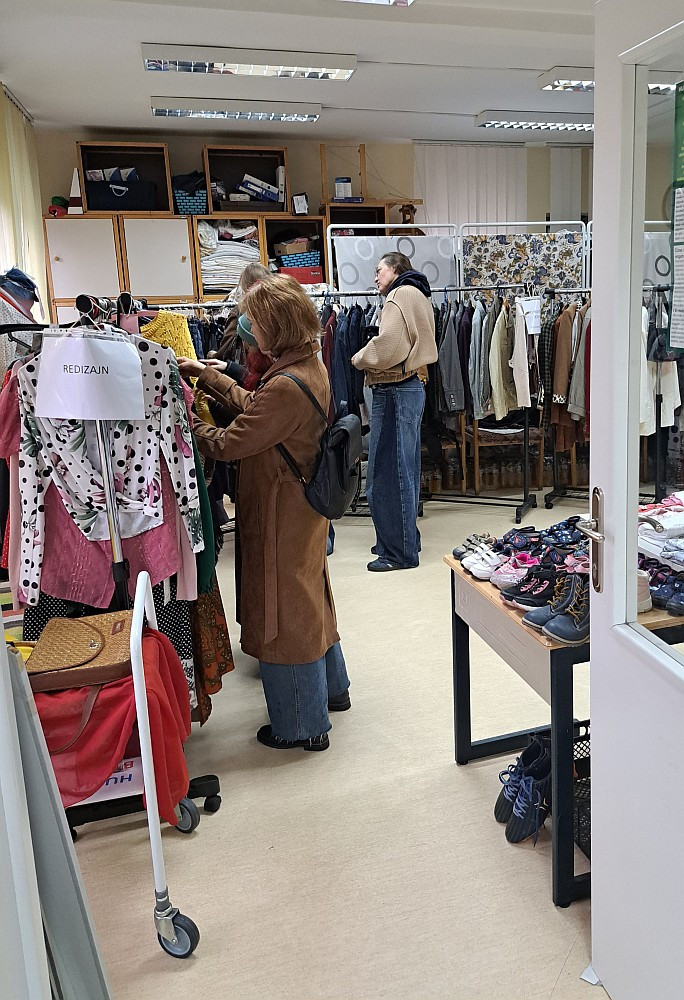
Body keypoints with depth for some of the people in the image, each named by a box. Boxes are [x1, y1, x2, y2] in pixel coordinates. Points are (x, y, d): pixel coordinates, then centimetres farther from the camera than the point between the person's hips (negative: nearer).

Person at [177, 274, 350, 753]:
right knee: (309, 596, 25)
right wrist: (206, 373, 12)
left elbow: (226, 444, -24)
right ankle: (331, 687, 45)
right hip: (306, 504, 10)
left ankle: (302, 724, 23)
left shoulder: (285, 386, -29)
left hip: (281, 512, -10)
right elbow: (253, 406, 11)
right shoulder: (312, 364, 1)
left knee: (283, 611, 6)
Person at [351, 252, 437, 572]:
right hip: (411, 387, 11)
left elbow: (387, 345, -21)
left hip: (395, 391, -11)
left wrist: (359, 359, -3)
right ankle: (406, 540, 27)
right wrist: (368, 359, 7)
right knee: (404, 470, 16)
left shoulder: (401, 295, -9)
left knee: (387, 473, -5)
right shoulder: (419, 296, 22)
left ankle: (399, 552, 1)